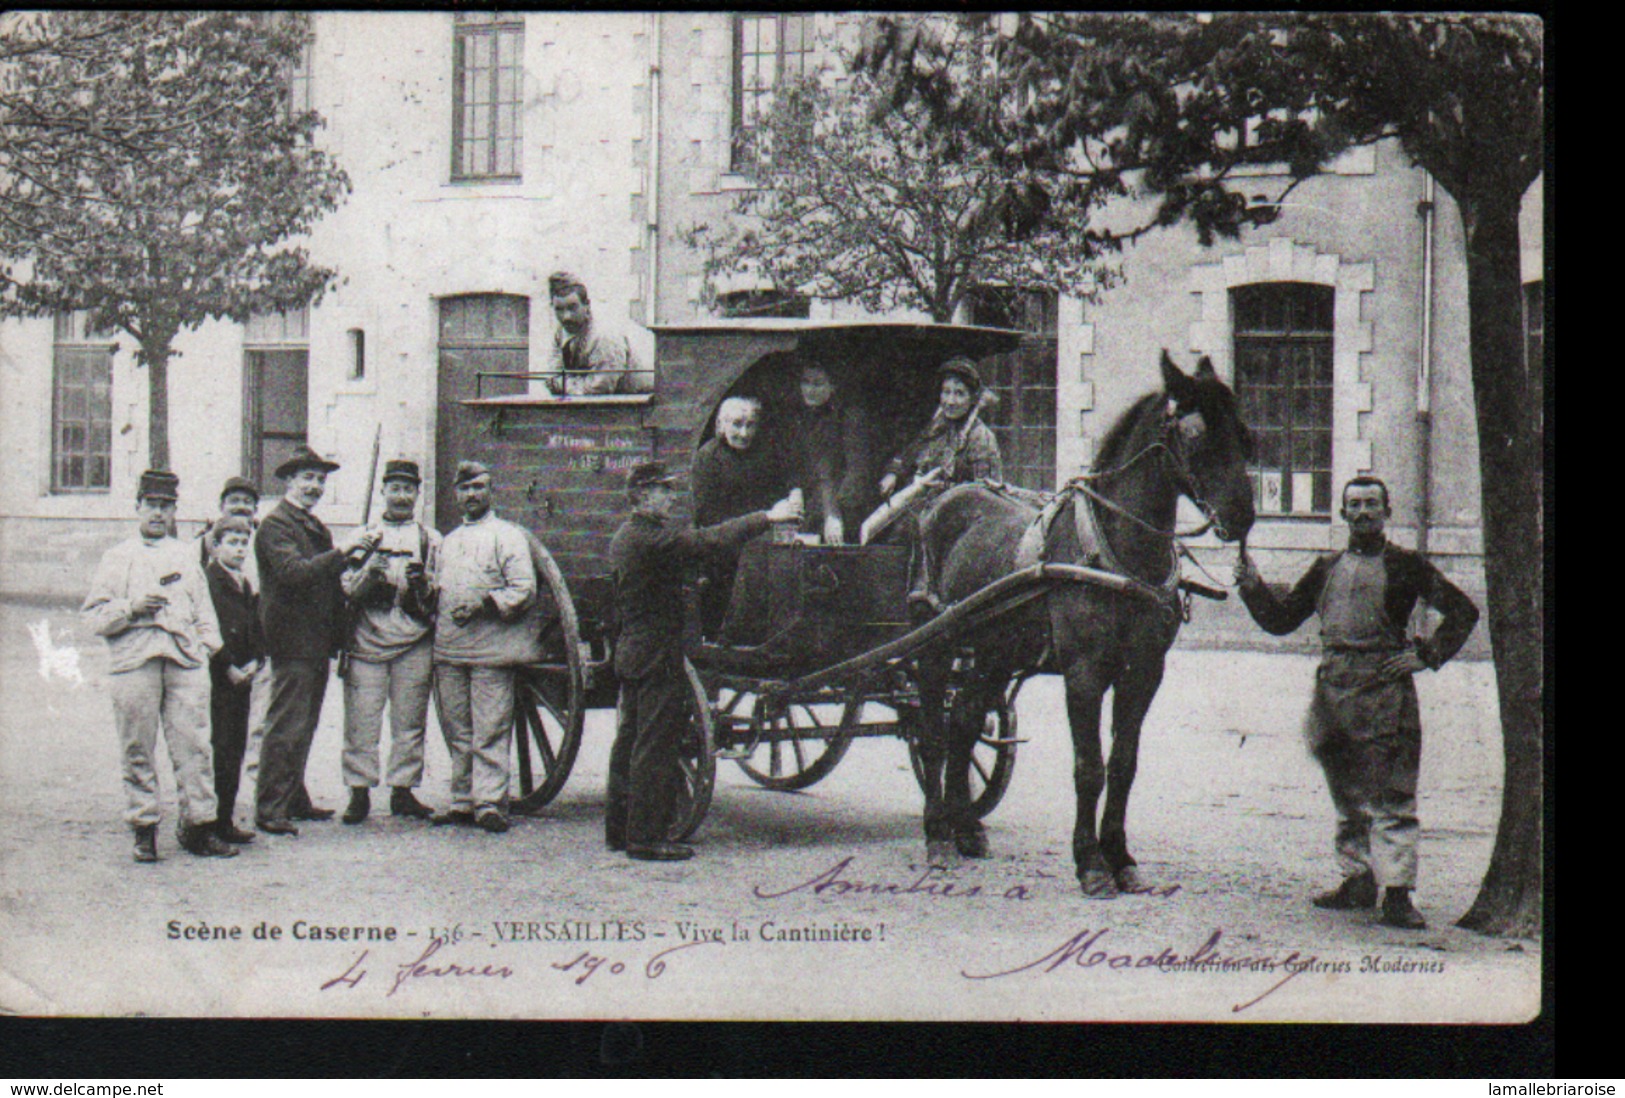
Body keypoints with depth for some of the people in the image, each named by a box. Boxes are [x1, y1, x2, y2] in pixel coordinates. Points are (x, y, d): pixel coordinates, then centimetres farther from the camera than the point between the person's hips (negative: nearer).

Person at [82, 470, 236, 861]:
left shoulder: (186, 556, 21)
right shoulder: (117, 558, 12)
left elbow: (204, 610, 24)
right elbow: (94, 616, 6)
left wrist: (206, 644, 8)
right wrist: (132, 607, -9)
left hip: (185, 660, 2)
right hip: (133, 661, -2)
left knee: (194, 746, -5)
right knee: (138, 750, -2)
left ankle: (198, 827, -1)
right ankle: (143, 829, 5)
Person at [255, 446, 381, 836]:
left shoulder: (315, 527, 20)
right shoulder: (275, 525, -9)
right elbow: (295, 573, -24)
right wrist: (341, 550, -24)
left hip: (317, 642, 9)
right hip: (293, 642, -9)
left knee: (304, 727, 14)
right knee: (286, 728, -9)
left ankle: (294, 800, 22)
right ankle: (269, 809, -6)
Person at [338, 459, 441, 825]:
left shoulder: (431, 540, 13)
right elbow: (347, 589, 7)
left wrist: (423, 584, -10)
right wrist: (369, 573, -13)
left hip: (414, 646, 1)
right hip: (367, 641, 0)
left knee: (410, 722, 3)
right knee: (361, 722, -4)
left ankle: (403, 790, 11)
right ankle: (359, 791, 2)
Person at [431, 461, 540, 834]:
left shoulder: (508, 535, 2)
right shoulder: (449, 541, 23)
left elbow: (525, 590, -7)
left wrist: (484, 604, -18)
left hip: (491, 649, -6)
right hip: (448, 650, 6)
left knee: (490, 732, -8)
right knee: (457, 732, 7)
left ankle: (490, 803, -8)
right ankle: (463, 802, 13)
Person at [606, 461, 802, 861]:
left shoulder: (624, 536, 14)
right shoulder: (649, 537, -18)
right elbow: (710, 540, -24)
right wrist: (767, 517, -21)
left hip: (629, 652, 10)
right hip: (657, 654, -10)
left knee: (629, 740, 14)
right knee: (654, 745, -6)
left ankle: (619, 828, 20)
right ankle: (646, 836, -4)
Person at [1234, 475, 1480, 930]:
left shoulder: (1406, 566, 4)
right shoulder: (1326, 568, 16)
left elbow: (1463, 612, 6)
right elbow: (1281, 620, 18)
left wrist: (1427, 654, -2)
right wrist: (1253, 587, 3)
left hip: (1385, 687, -5)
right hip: (1333, 685, 5)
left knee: (1390, 796, -9)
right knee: (1347, 795, 12)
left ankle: (1397, 892, -11)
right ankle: (1358, 880, 21)